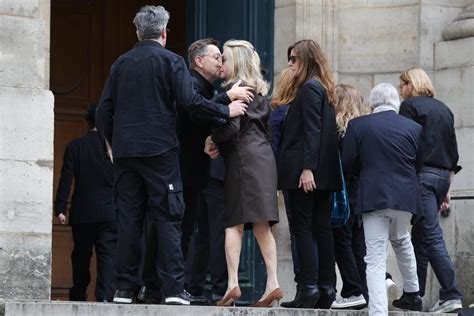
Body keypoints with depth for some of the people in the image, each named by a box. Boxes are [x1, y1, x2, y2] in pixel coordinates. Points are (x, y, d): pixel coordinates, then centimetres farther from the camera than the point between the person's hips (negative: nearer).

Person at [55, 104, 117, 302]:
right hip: (109, 212, -1)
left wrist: (60, 209, -4)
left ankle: (78, 296, 18)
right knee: (108, 255, -4)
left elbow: (66, 179, -4)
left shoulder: (74, 146, 0)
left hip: (82, 212, 1)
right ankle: (105, 295, -18)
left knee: (81, 256, 13)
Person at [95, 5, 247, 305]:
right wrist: (226, 111, -1)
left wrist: (109, 140, 26)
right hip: (159, 150, -4)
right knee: (167, 217, -3)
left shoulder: (121, 63, 11)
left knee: (129, 218, 6)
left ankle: (125, 288, 4)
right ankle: (173, 288, -9)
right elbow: (190, 100, -13)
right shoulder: (171, 61, -2)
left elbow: (105, 108, 11)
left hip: (125, 149, 4)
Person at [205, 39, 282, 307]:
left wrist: (213, 139, -1)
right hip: (264, 157, 7)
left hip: (243, 157, -7)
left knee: (234, 223, -8)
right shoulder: (260, 90, 19)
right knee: (262, 224, 5)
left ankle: (233, 283, -16)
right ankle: (273, 283, -2)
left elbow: (232, 127, -16)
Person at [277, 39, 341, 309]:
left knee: (303, 227, -8)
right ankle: (326, 289, 6)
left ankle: (308, 287, -12)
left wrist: (307, 168, -22)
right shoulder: (324, 89, 19)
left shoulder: (309, 88, -9)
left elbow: (312, 131, -18)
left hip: (306, 172, -9)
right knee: (322, 228, 7)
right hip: (324, 172, 9)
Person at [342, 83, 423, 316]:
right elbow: (419, 165, 10)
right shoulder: (414, 128, 2)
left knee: (376, 259, -3)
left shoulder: (357, 126, -4)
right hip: (405, 196, 3)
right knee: (401, 241, 31)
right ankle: (412, 293, 42)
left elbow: (347, 165, -1)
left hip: (373, 197, -3)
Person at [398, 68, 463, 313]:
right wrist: (448, 187, 22)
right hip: (442, 175, 7)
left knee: (431, 236, -12)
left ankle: (451, 295, -21)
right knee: (420, 237, 14)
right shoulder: (444, 109, 19)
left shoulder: (410, 106, -2)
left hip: (421, 174, -7)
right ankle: (414, 294, 16)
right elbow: (453, 151, 19)